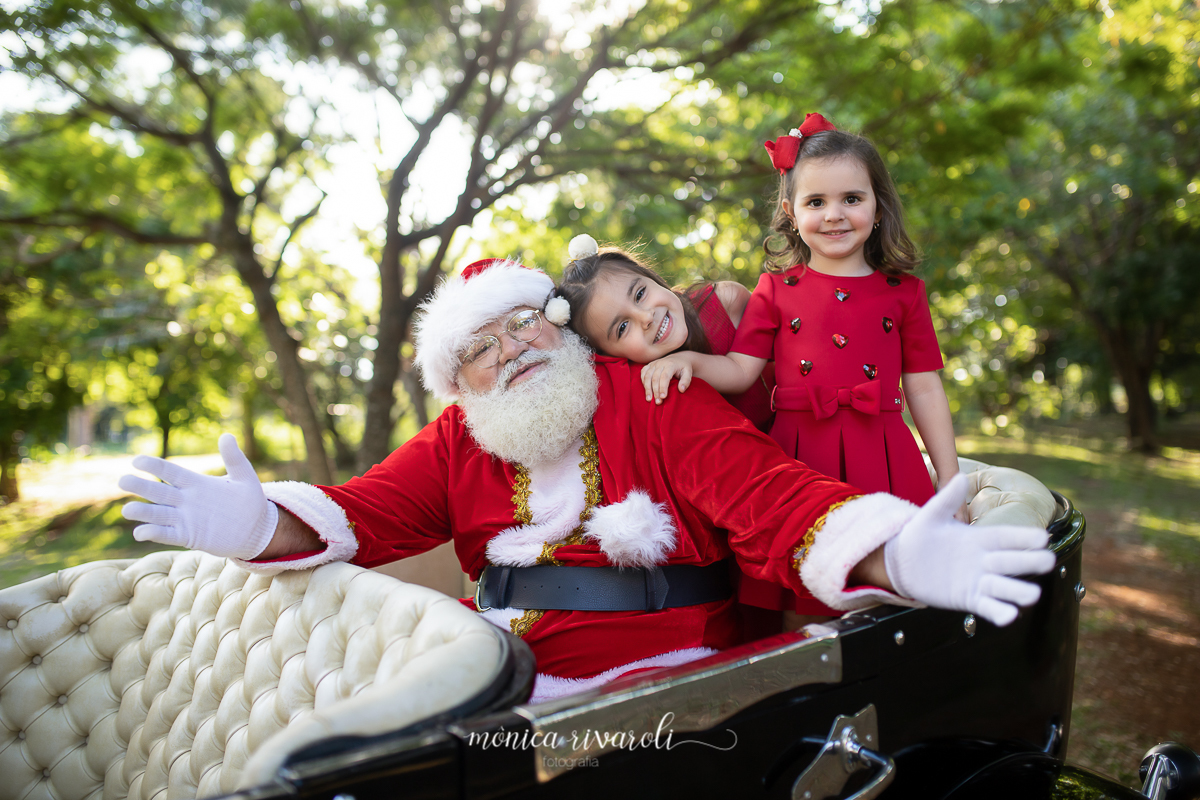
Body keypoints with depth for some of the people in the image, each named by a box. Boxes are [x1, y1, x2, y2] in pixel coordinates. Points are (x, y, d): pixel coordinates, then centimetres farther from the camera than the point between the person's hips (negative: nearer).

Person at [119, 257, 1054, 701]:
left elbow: (772, 497, -17)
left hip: (659, 681, -4)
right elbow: (369, 513, -2)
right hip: (511, 688, 4)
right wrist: (261, 526, -23)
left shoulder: (659, 403, -5)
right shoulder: (457, 447, 9)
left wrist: (896, 560, -35)